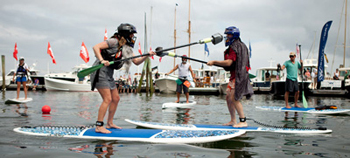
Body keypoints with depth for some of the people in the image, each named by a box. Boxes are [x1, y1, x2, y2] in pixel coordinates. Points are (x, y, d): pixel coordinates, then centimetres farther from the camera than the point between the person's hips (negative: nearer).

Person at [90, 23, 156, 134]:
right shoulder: (114, 41, -12)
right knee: (107, 99, -13)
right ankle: (99, 126, -9)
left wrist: (147, 55, -4)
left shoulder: (127, 48, 14)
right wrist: (102, 60, -32)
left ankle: (109, 123, 23)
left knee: (116, 98, 11)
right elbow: (96, 47, -18)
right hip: (100, 71, -9)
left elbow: (136, 62, 12)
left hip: (109, 74, 9)